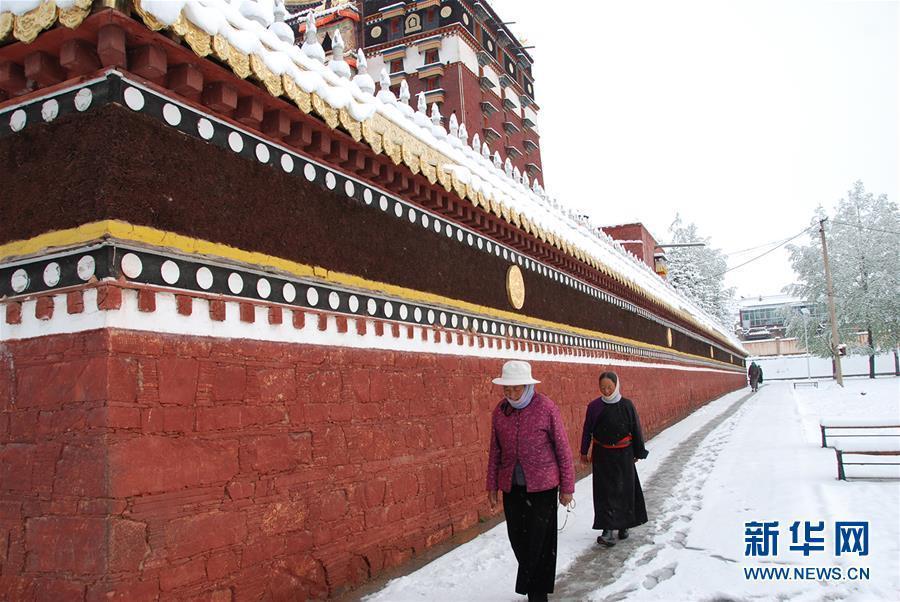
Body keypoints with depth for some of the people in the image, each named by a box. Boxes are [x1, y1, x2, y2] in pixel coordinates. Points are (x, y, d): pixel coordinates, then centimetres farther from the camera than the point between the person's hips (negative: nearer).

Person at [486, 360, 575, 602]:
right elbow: (495, 451, 10)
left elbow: (563, 448, -5)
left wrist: (567, 486, -3)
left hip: (542, 486, -4)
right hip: (511, 487, 4)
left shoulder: (546, 407, -11)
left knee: (538, 542, 0)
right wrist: (492, 486, 12)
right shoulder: (500, 410, 0)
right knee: (518, 540, 9)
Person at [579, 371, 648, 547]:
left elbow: (636, 430, 2)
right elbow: (587, 431, 3)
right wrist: (584, 452, 8)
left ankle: (624, 524, 26)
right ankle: (608, 530, -4)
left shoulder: (627, 405, -7)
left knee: (625, 490, 8)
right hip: (602, 455, 0)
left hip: (623, 455, 0)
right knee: (605, 492, -4)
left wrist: (639, 452, 6)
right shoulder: (594, 406, -6)